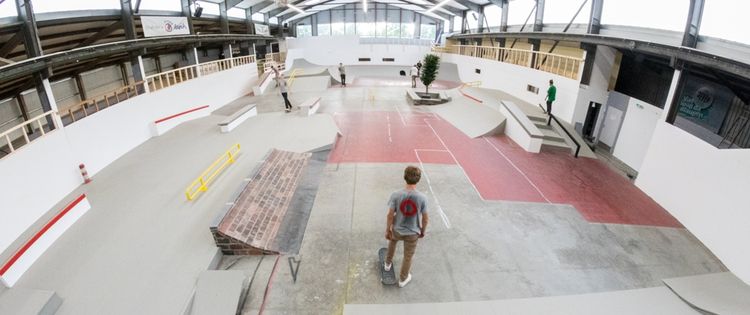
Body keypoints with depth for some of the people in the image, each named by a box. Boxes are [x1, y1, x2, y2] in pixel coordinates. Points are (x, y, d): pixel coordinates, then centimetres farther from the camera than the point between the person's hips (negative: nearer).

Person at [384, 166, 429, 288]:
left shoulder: (396, 195, -23)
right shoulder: (422, 198, -21)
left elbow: (390, 215, -16)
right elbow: (425, 218, -10)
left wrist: (387, 230, 0)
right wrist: (422, 231, 8)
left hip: (397, 230, 1)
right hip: (413, 233, -1)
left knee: (392, 241, 35)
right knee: (408, 256, 22)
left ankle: (388, 263, 55)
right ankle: (402, 279, 43)